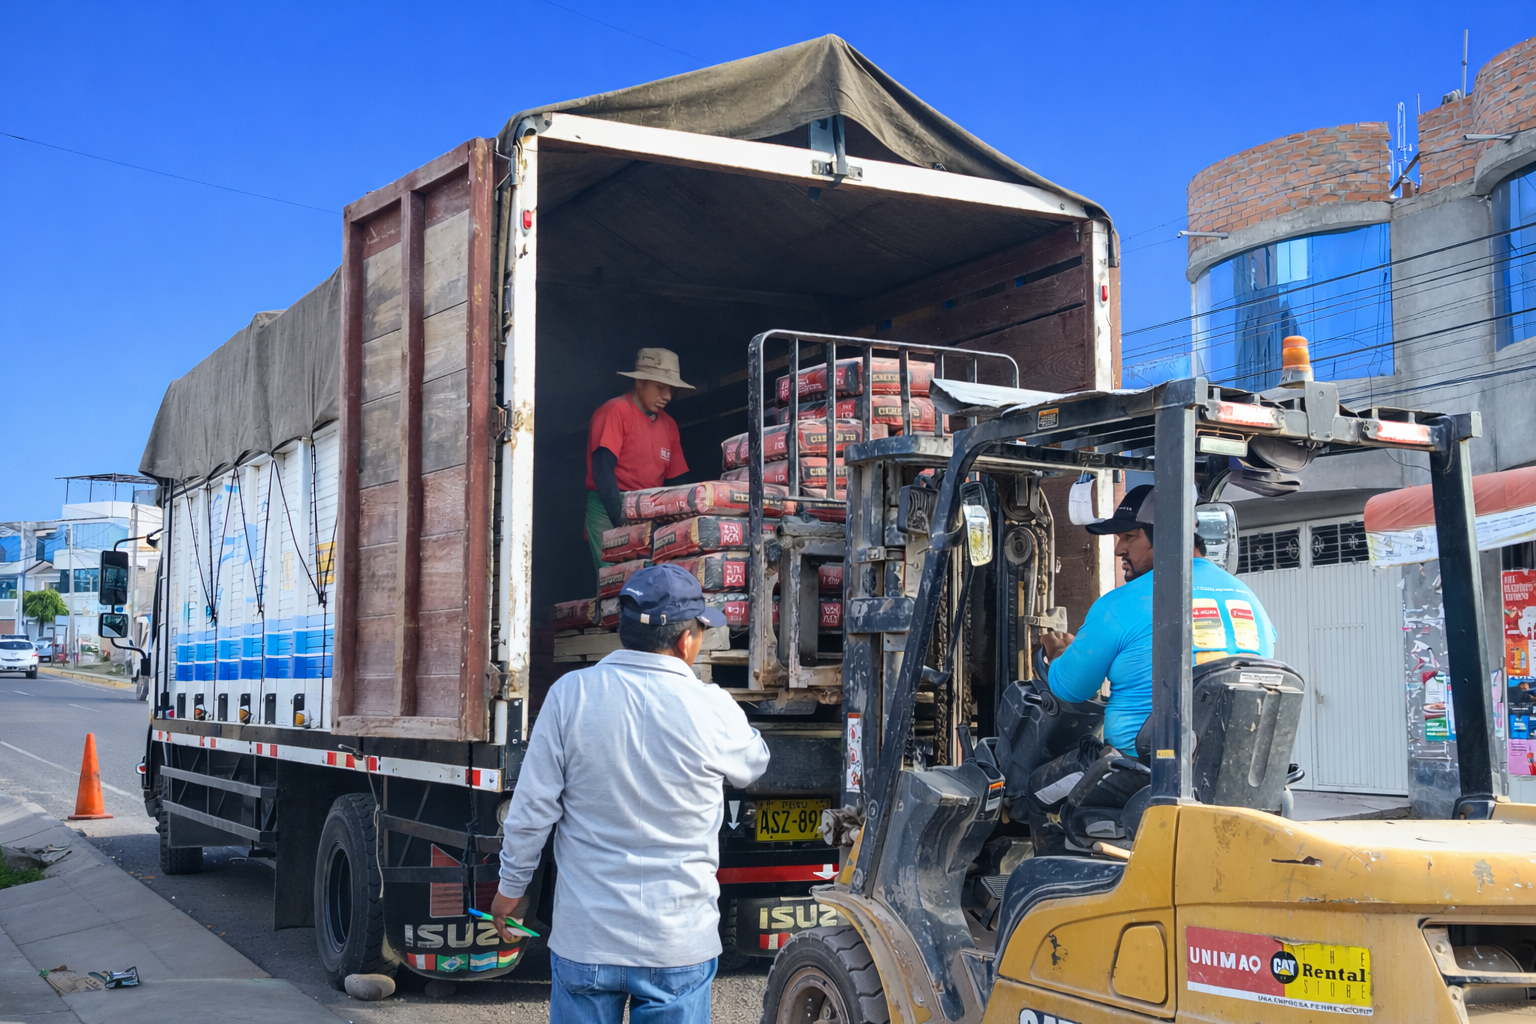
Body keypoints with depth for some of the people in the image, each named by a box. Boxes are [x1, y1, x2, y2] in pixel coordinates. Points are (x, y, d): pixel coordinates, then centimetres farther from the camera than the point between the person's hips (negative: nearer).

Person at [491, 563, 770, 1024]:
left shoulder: (571, 694, -9)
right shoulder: (711, 708, -11)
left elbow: (532, 808, -5)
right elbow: (751, 763, 11)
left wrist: (512, 885, 11)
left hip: (585, 939, 1)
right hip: (679, 943, -1)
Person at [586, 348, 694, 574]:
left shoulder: (668, 424, 16)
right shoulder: (615, 411, -5)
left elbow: (674, 480, 18)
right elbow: (602, 469, -14)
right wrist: (620, 519, -21)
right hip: (609, 510, -6)